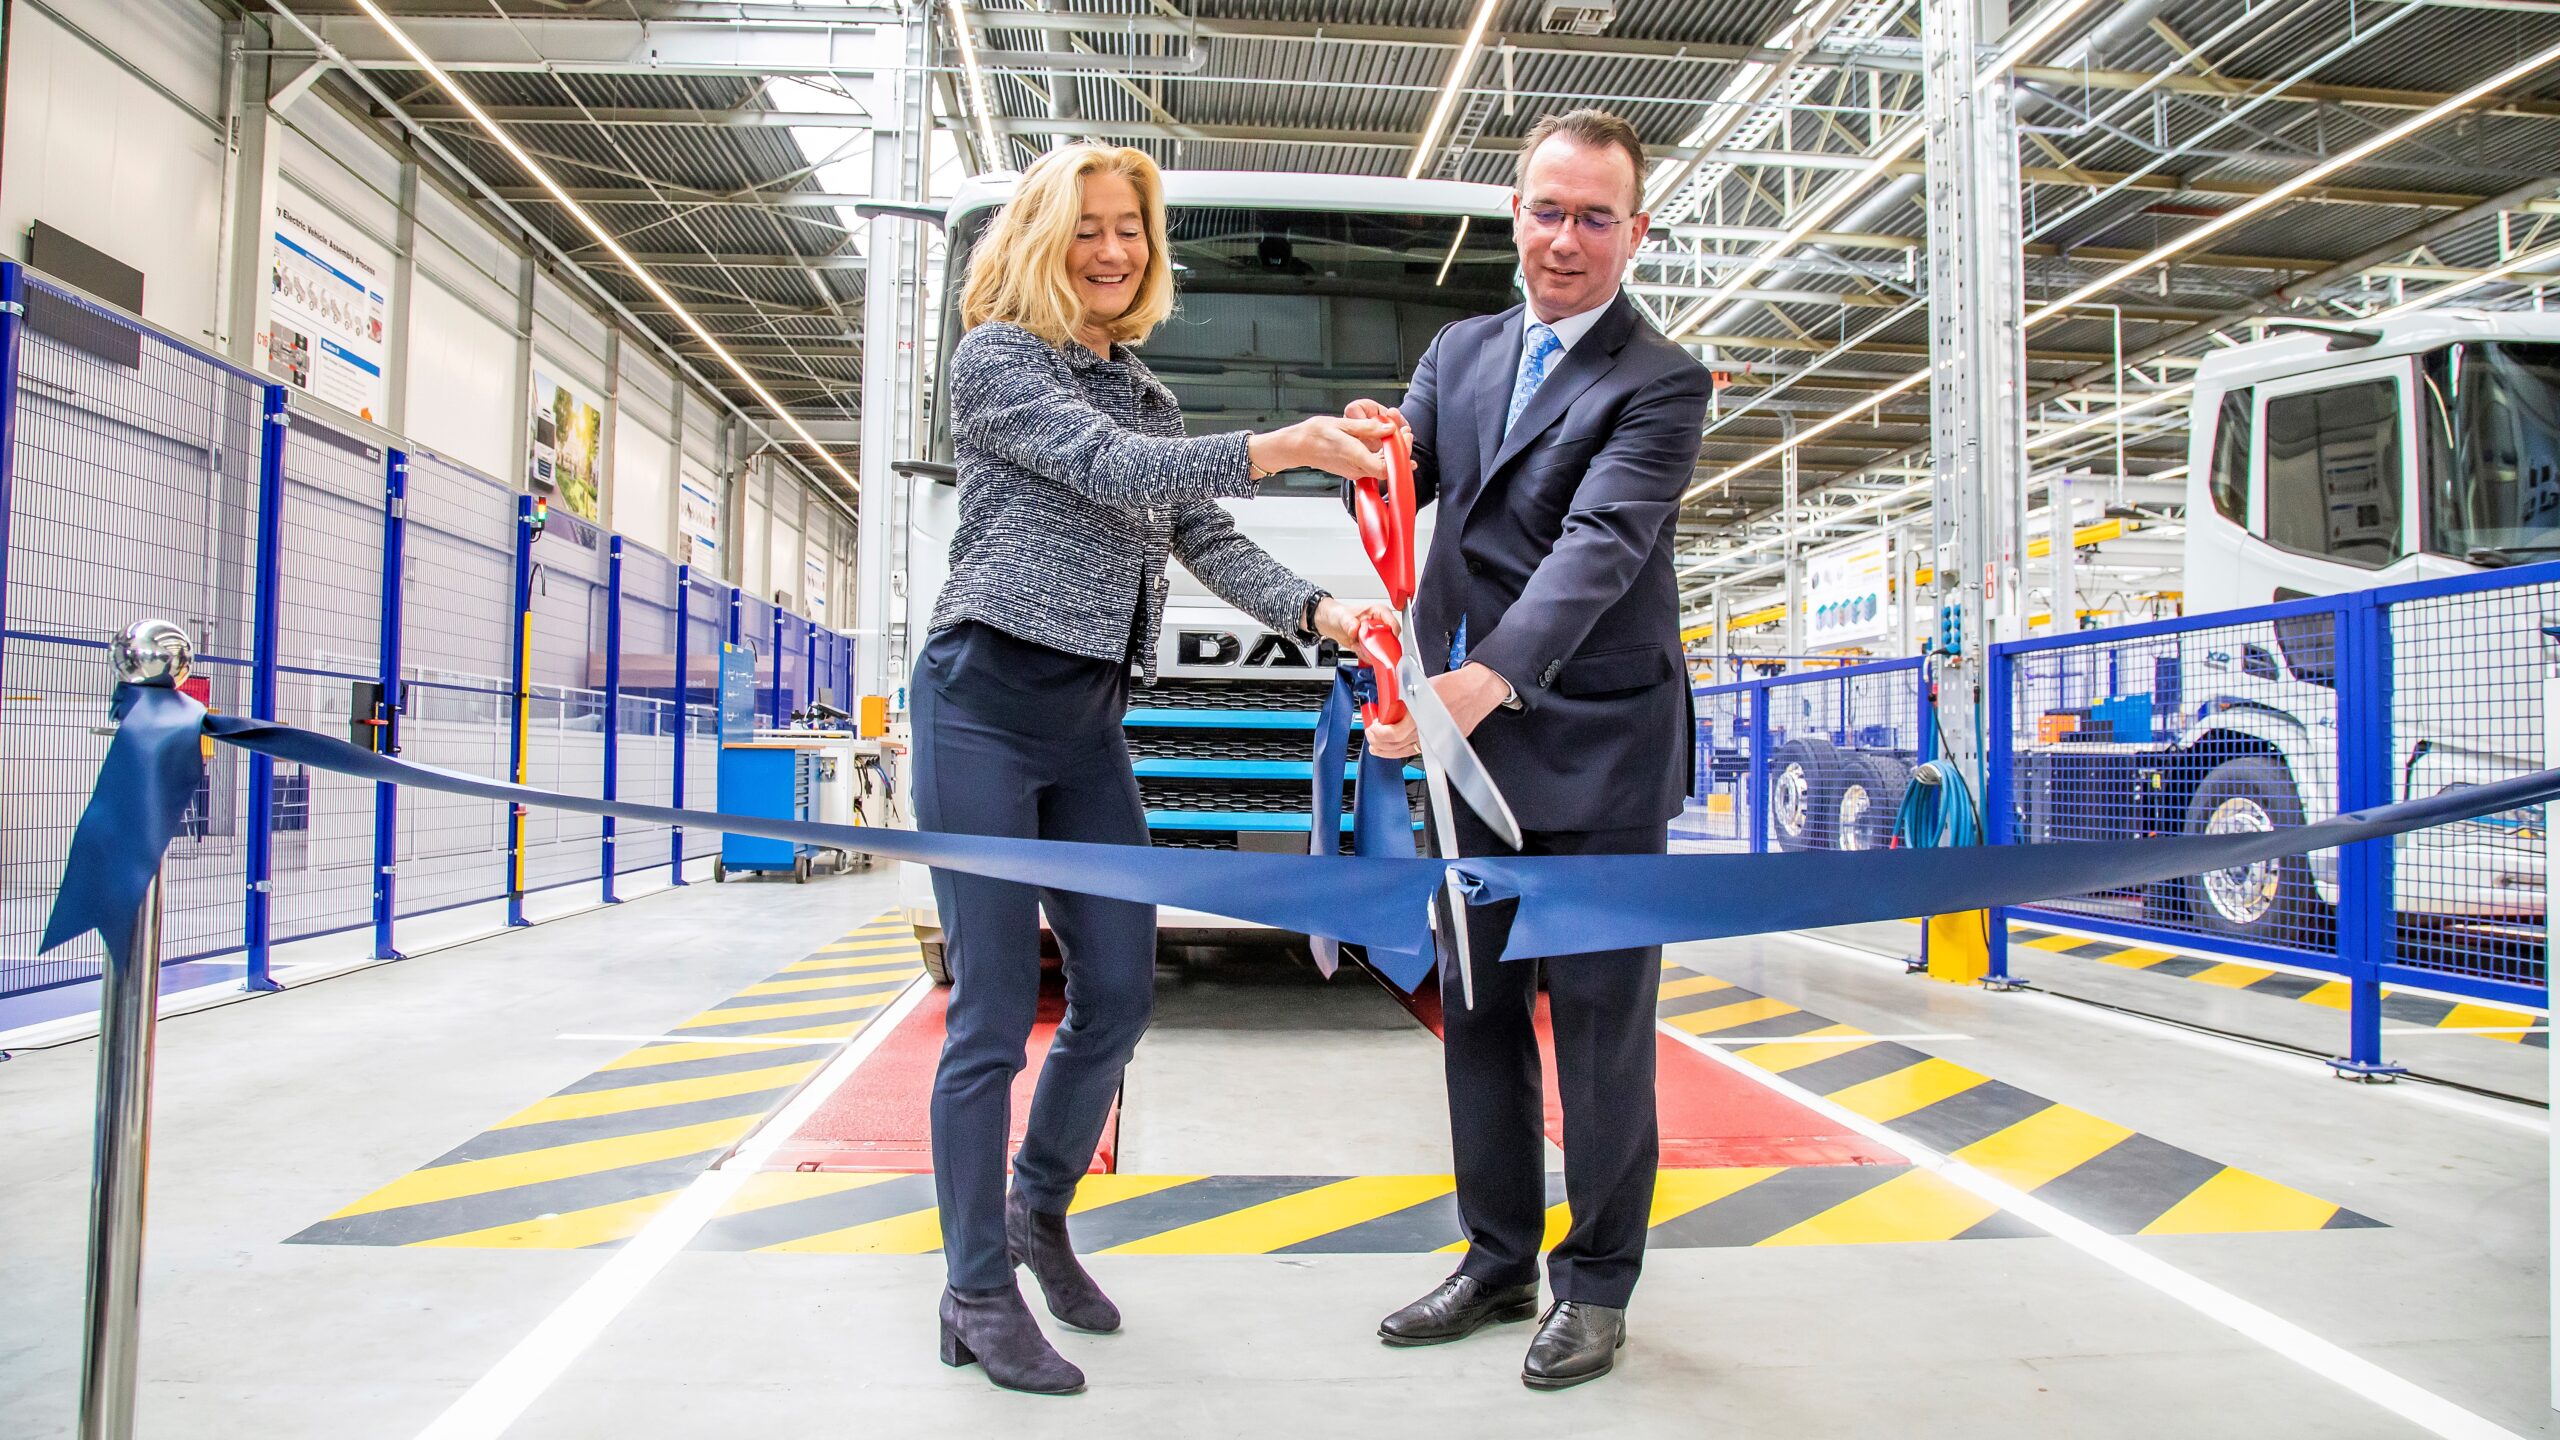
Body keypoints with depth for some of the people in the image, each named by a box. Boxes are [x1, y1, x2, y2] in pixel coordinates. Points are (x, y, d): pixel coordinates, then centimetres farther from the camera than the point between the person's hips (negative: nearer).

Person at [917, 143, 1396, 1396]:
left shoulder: (1150, 398, 17)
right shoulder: (997, 357, -2)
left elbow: (1209, 543, 8)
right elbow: (1108, 470, -17)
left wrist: (1319, 613, -10)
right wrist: (1283, 445, -25)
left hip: (1090, 724, 7)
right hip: (984, 703, -6)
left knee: (1119, 990, 6)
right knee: (996, 1010, -4)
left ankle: (1038, 1207, 31)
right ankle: (978, 1295, 10)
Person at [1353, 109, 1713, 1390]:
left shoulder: (1661, 383, -5)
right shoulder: (1460, 350, 13)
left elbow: (1599, 545, -20)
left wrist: (1490, 678, -35)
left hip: (1599, 751, -5)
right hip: (1470, 739, 6)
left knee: (1598, 1020, 3)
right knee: (1477, 1009, 13)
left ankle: (1595, 1285, 19)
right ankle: (1498, 1261, 28)